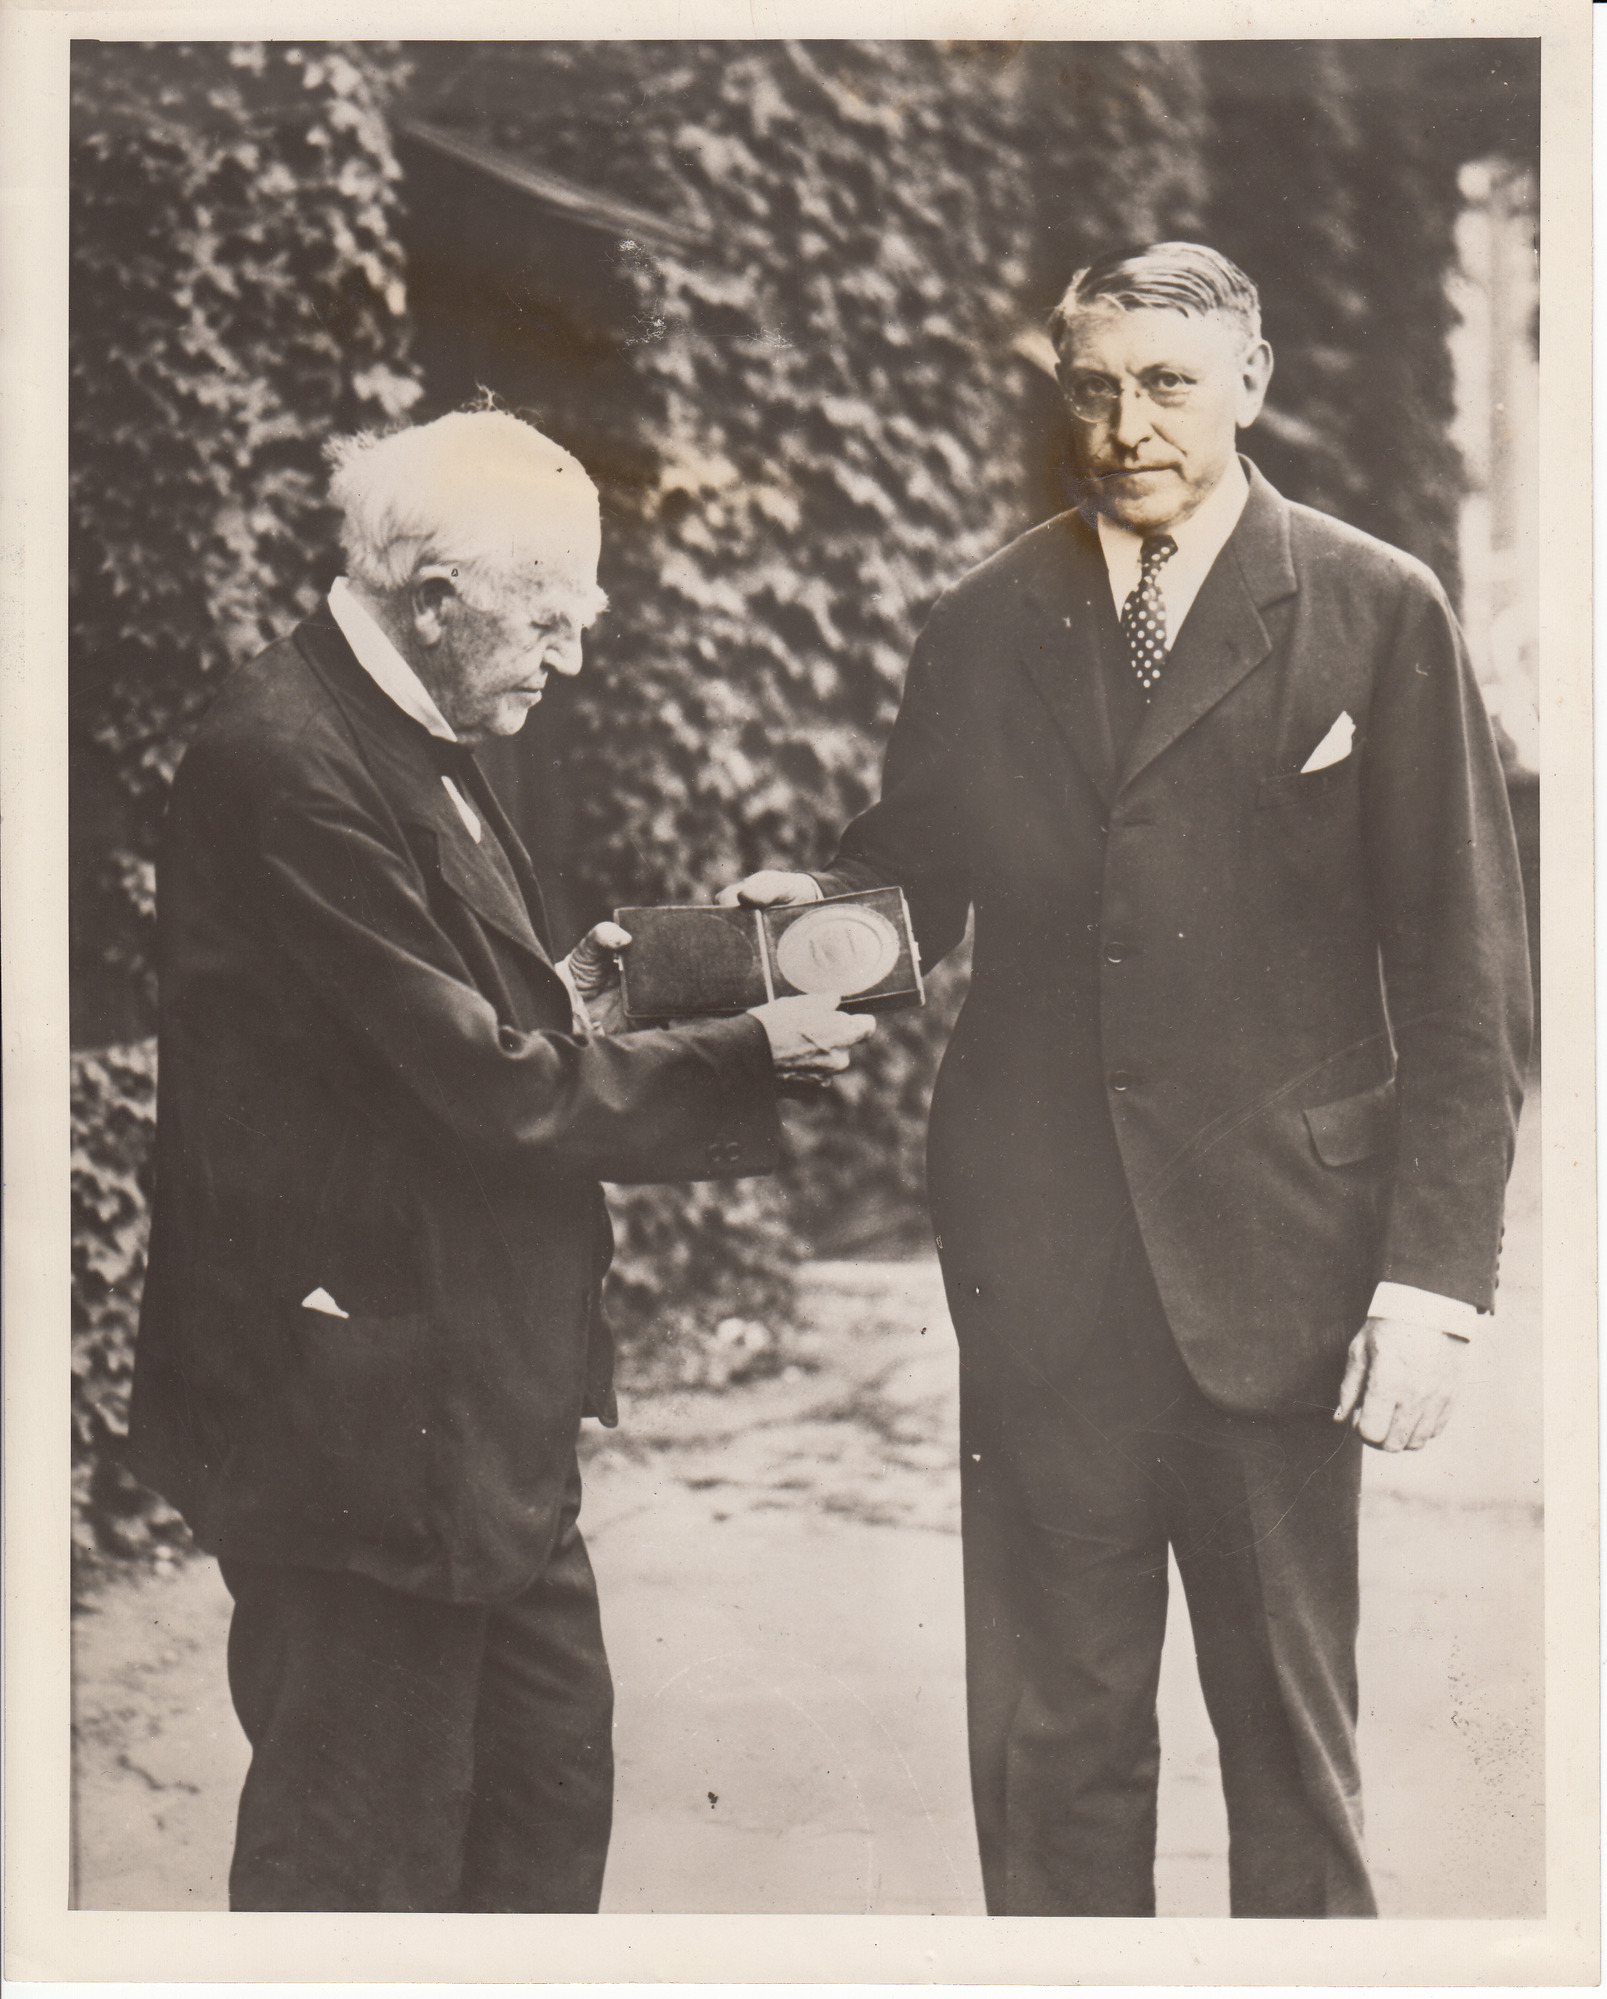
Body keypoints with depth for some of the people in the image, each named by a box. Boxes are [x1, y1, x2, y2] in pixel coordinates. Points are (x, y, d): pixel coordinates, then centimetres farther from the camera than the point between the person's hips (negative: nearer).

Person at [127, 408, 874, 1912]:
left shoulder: (407, 743, 12)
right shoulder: (286, 763, -21)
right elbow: (478, 1083, -23)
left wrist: (558, 998, 2)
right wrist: (747, 1060, -15)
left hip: (482, 1395, 10)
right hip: (362, 1408, -10)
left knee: (550, 1794, 19)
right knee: (364, 1848, 3)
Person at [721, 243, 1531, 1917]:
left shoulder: (1376, 615, -1)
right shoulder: (983, 627, 8)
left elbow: (1465, 977, -3)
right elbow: (918, 878, 12)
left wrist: (1434, 1276, -9)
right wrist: (816, 905, -11)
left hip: (1271, 1263, -2)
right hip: (1042, 1269, 2)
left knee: (1289, 1729, 10)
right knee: (1050, 1737, 11)